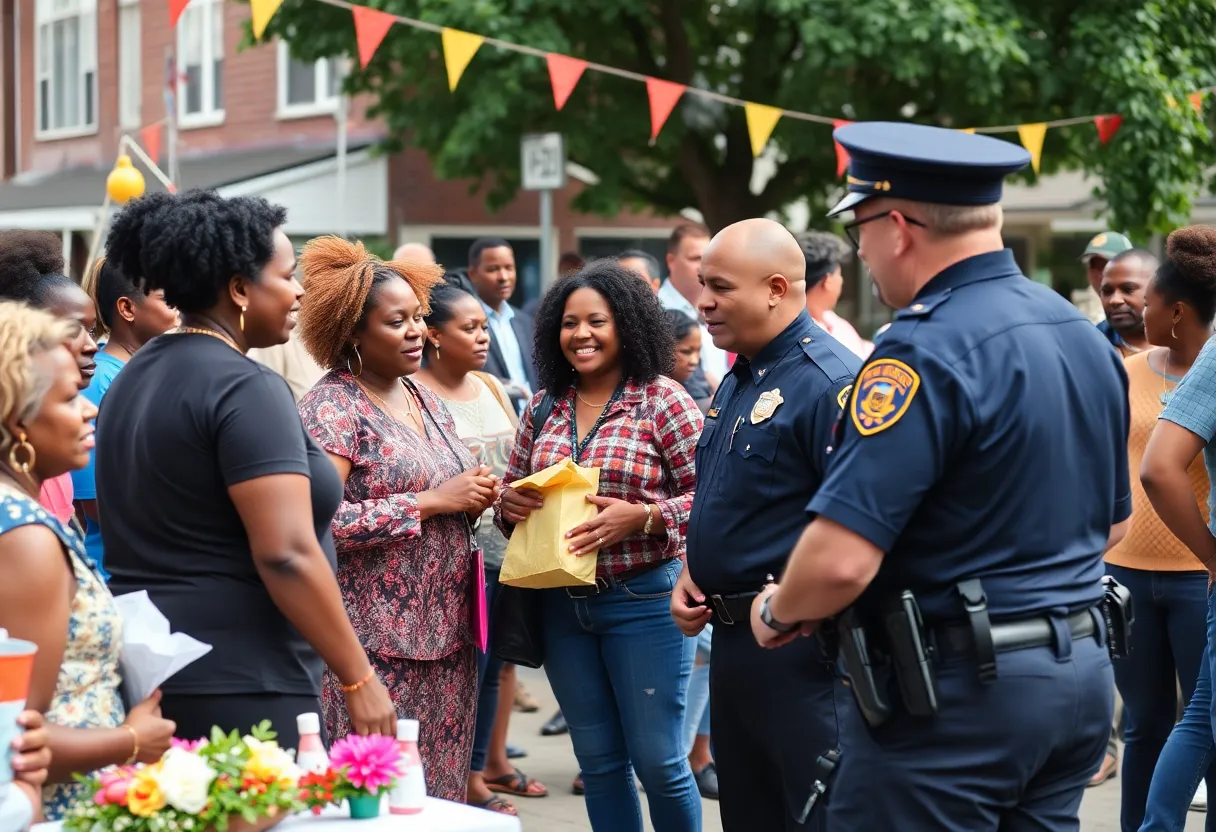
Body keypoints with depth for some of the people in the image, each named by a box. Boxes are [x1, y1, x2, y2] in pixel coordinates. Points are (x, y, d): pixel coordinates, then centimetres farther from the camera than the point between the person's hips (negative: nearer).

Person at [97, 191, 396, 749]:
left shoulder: (133, 379, 13)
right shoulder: (246, 390, -14)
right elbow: (287, 555, -22)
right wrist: (359, 679, -16)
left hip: (144, 672, 9)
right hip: (237, 684, -9)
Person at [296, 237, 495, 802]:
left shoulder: (426, 401, 14)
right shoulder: (331, 408, -10)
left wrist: (474, 497, 0)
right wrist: (431, 502, -18)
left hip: (447, 630, 7)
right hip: (380, 642, -7)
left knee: (444, 788, 9)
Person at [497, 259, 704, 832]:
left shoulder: (662, 400, -8)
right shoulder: (543, 407, 8)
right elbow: (510, 492, 16)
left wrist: (640, 516, -23)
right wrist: (510, 505, -6)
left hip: (643, 600, -5)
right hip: (562, 605, 5)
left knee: (658, 761, 1)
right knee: (598, 762, 13)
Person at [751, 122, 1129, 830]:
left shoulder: (928, 352, -20)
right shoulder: (1087, 337, 8)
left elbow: (839, 561, -25)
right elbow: (1113, 523, 20)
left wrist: (776, 612, -6)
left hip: (961, 694, -9)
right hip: (1083, 674, 9)